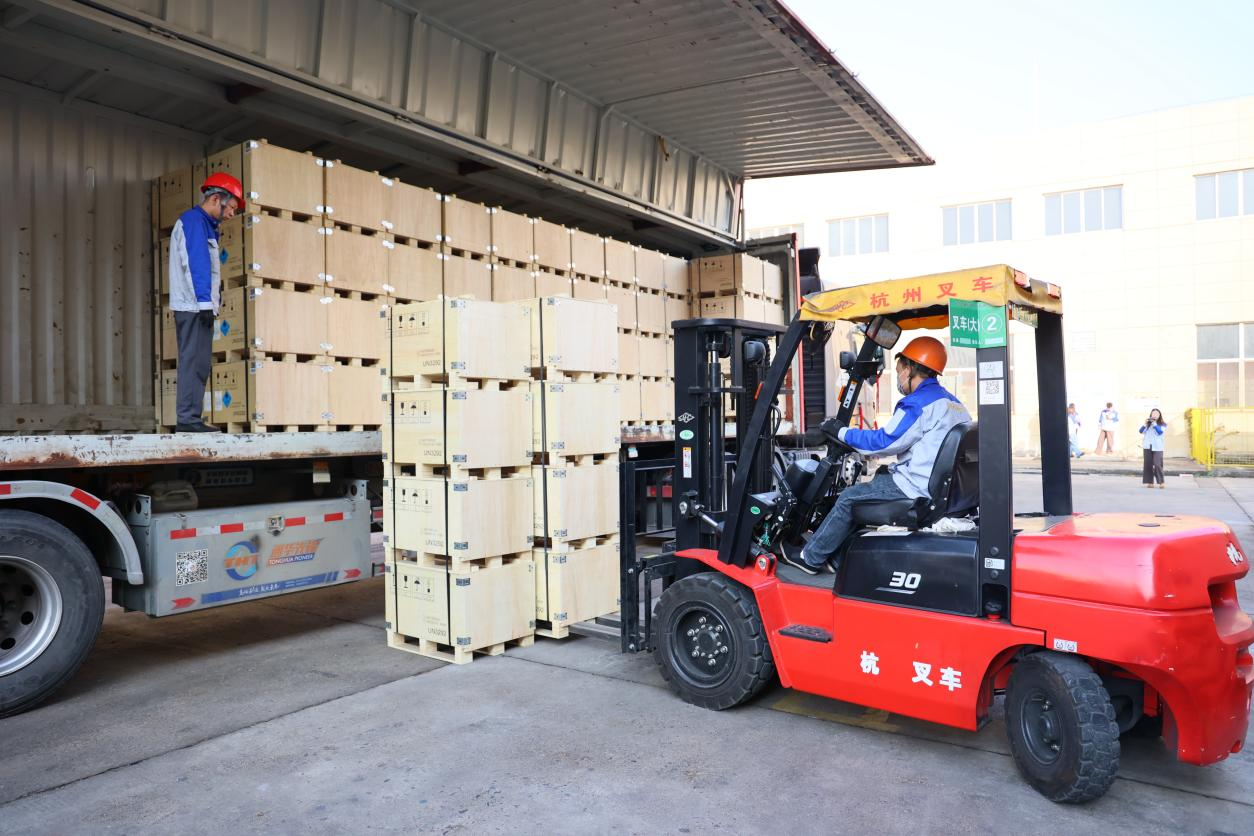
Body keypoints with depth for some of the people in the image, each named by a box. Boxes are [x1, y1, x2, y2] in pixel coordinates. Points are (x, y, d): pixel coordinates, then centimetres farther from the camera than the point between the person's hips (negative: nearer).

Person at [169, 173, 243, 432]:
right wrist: (205, 303, -21)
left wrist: (210, 302, 16)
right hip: (194, 306, -10)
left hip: (198, 306, 10)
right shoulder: (194, 220, -7)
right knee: (193, 362, -10)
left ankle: (189, 419, 11)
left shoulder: (204, 225, 22)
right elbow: (195, 263, -17)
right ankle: (188, 419, -10)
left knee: (198, 363, 9)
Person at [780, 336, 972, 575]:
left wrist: (842, 432, -4)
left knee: (849, 498, 1)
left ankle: (810, 557, 12)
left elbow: (884, 442, -16)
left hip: (918, 486, -10)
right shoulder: (954, 403, 15)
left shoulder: (918, 404, -16)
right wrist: (894, 469, 18)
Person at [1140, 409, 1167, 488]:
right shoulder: (1148, 423, 12)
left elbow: (1160, 432, -10)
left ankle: (1161, 482, -3)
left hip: (1157, 447, -2)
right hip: (1147, 446, 2)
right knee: (1148, 465, 1)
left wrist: (1154, 423, -13)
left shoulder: (1163, 424, 6)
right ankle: (1150, 482, 4)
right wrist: (1145, 424, -9)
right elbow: (1141, 431, 4)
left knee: (1157, 464, -11)